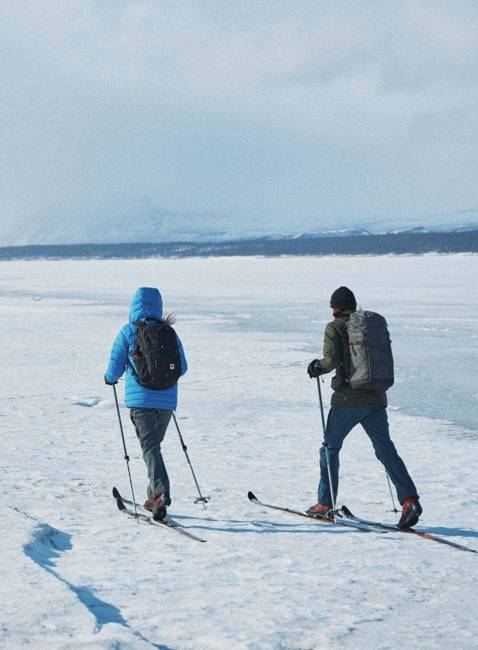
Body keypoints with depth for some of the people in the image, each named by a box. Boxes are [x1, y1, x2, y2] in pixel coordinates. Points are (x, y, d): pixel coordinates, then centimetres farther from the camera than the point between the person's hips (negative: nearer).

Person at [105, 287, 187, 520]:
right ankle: (154, 496, 24)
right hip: (167, 399, 4)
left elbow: (115, 366, -3)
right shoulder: (169, 333, 5)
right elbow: (182, 368, 11)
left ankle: (161, 492, -25)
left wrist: (110, 378, 20)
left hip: (140, 398, -3)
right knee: (154, 444, 18)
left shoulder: (128, 332, -4)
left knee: (149, 446, -6)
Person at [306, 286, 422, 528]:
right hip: (376, 399, 4)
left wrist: (317, 366, 5)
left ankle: (325, 503, 16)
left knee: (330, 447, 12)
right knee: (386, 450, 2)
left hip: (347, 399, -4)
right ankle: (409, 499, -14)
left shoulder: (335, 327, -3)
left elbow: (331, 360, -15)